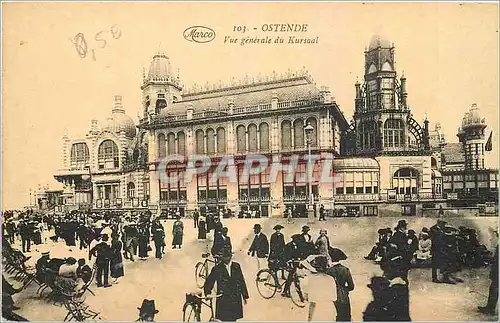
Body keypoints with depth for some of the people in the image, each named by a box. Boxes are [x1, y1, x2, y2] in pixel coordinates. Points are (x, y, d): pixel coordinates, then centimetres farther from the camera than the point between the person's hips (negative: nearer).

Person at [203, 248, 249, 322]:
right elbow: (209, 282, -2)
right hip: (223, 301, -2)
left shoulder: (237, 266, 6)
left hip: (235, 300, 3)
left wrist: (245, 296, 11)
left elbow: (242, 282, 10)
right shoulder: (217, 268, -2)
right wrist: (208, 293, -18)